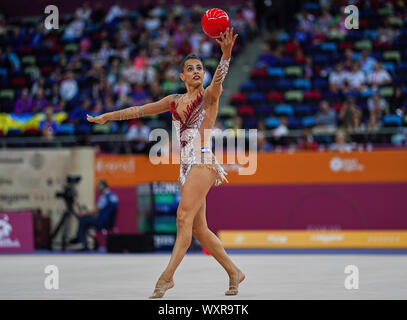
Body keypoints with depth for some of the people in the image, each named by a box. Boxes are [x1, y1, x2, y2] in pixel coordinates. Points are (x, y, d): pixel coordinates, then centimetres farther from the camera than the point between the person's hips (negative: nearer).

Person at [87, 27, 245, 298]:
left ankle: (167, 276, -20)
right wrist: (106, 117, 32)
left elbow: (219, 78, -21)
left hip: (203, 163, -7)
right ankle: (234, 272, 14)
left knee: (184, 218, -17)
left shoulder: (208, 96, 0)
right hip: (187, 166, 7)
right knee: (199, 229, 4)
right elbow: (140, 110, 27)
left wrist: (226, 53, -41)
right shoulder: (175, 101, 18)